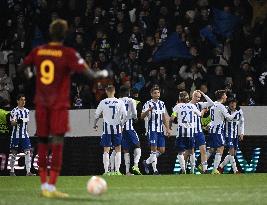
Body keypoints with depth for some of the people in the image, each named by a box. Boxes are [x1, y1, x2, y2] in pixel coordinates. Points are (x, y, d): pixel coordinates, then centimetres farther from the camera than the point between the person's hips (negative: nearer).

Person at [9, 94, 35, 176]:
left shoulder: (27, 111, 12)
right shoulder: (14, 111, -5)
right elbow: (12, 123, -12)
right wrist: (17, 121, -31)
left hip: (25, 135, 5)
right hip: (16, 135, -5)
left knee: (28, 152, -5)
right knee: (14, 153, 1)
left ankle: (28, 172, -7)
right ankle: (12, 171, 9)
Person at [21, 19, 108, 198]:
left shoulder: (38, 51, 4)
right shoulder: (68, 53, -9)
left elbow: (24, 66, 16)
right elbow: (84, 70, -16)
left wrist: (28, 74, 38)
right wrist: (100, 74, 3)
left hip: (41, 103, 5)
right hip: (59, 104, -5)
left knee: (42, 142, 12)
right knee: (57, 143, -6)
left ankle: (44, 185, 16)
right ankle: (51, 187, -14)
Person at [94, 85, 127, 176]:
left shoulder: (103, 102, -2)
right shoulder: (120, 102, -1)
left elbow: (97, 115, 6)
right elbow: (125, 116, -4)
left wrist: (95, 125, 22)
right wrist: (121, 125, 11)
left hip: (107, 128, 0)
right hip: (117, 128, 0)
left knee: (106, 150, 3)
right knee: (118, 149, 8)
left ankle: (106, 171, -1)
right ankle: (117, 170, 4)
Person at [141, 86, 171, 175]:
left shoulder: (162, 104, 14)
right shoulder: (148, 104, -5)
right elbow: (142, 116, -13)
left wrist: (167, 128, 14)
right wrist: (148, 110, -31)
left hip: (160, 130, 6)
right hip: (152, 130, -6)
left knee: (162, 150, 4)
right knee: (154, 149, -10)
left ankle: (147, 162, 21)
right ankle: (155, 169, -7)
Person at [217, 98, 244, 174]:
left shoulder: (239, 111, 0)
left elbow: (241, 122, 14)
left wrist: (241, 133, 10)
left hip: (236, 135, 5)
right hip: (228, 134, -5)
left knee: (234, 153, 7)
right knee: (232, 152, -14)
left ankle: (221, 166, 23)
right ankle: (235, 171, -9)